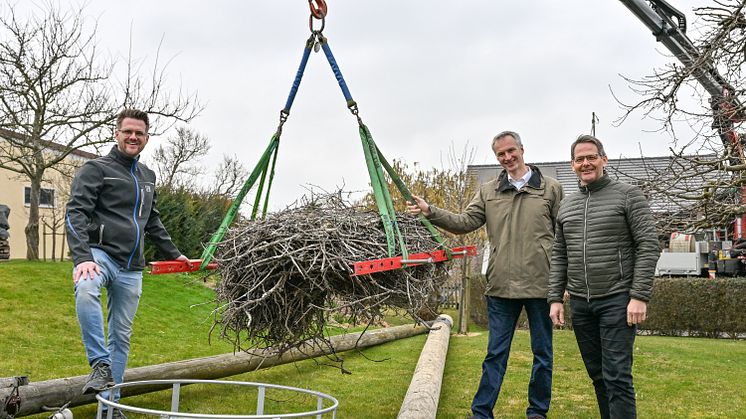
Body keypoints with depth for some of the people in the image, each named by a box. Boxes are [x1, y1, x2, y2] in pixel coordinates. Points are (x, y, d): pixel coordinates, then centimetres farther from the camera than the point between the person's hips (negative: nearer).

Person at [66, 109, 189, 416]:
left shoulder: (148, 177, 18)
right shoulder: (96, 169, -3)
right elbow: (76, 214, -13)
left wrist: (172, 253, 29)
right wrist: (82, 258, -26)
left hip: (131, 268, 6)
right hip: (100, 253, -6)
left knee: (122, 336, 8)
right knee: (86, 289, -40)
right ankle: (101, 364, -29)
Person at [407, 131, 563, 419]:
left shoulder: (551, 188, 2)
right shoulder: (488, 192, 9)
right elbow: (465, 222, 2)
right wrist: (430, 212, -12)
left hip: (541, 285, -1)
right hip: (501, 287, 1)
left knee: (542, 352, 10)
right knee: (495, 353, 8)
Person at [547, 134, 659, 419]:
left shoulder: (628, 195, -2)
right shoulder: (566, 205, 13)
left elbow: (648, 246, -7)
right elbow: (559, 257, 15)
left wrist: (639, 296, -15)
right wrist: (555, 298, 7)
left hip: (617, 300, -5)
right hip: (580, 304, 5)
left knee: (616, 376, -8)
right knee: (597, 374, 11)